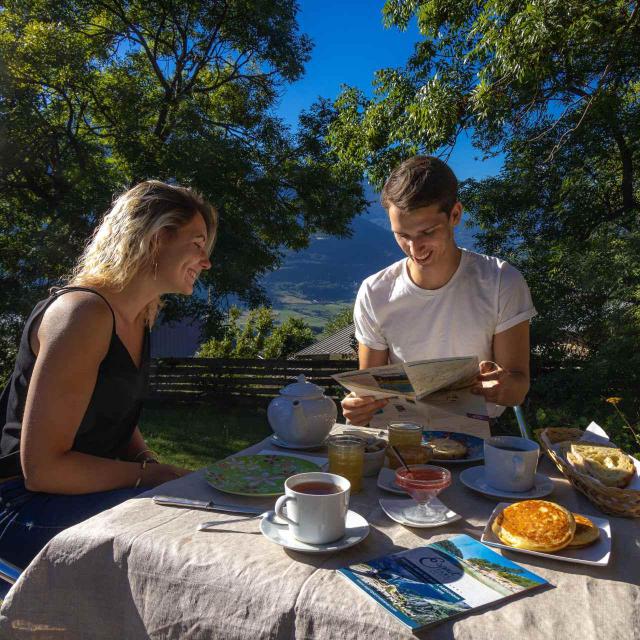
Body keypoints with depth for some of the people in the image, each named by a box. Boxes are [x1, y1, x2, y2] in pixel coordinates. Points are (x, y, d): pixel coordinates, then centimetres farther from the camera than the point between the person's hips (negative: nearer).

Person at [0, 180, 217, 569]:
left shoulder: (140, 318, 6)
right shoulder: (83, 314, -23)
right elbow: (41, 467, -23)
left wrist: (157, 467, -2)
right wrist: (151, 475, -18)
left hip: (85, 490, 8)